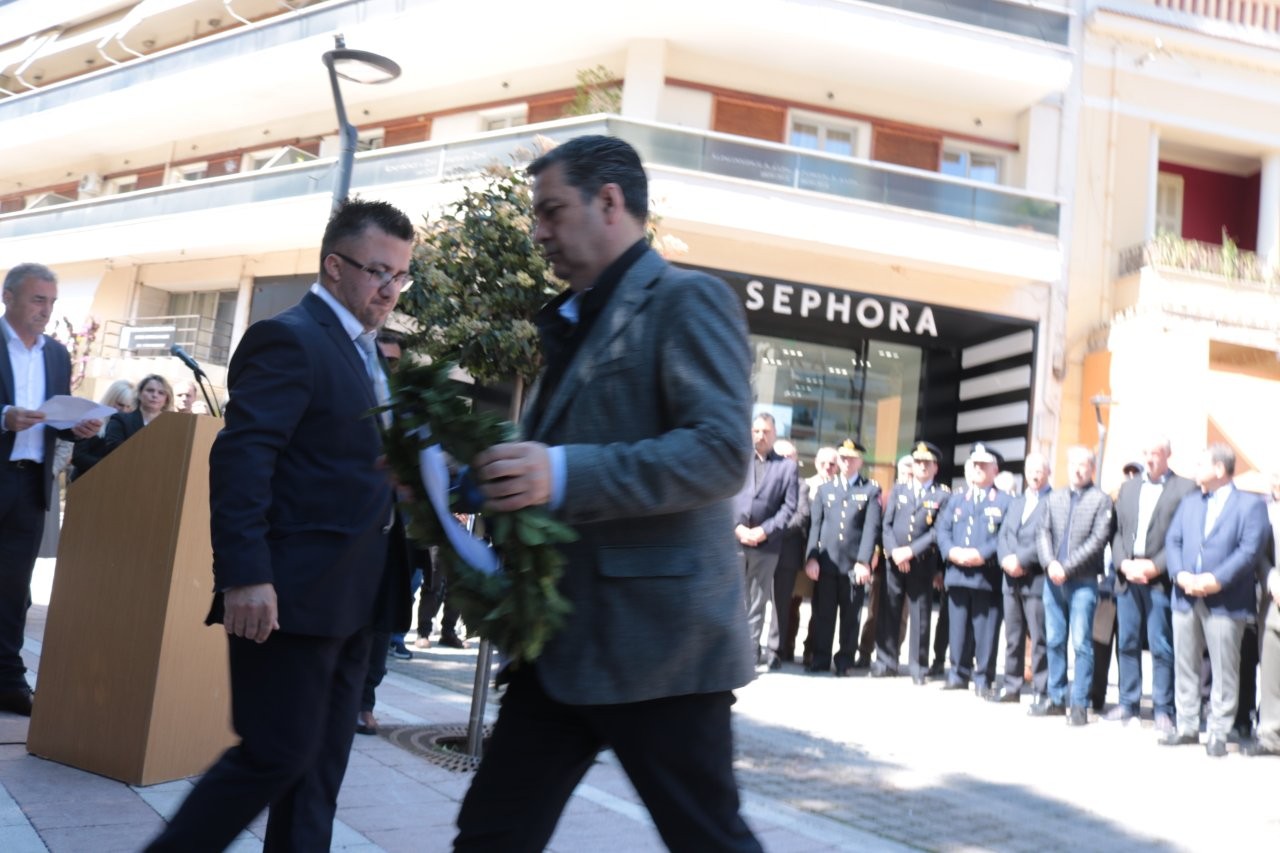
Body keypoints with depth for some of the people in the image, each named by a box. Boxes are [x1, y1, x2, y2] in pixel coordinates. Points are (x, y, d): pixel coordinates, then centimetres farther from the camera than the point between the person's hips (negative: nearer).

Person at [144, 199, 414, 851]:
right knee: (275, 754, -3)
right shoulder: (289, 338, -11)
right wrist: (245, 575, -25)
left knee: (319, 766, 12)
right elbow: (239, 460, -20)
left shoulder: (365, 353, 17)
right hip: (293, 593, -9)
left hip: (346, 596, 9)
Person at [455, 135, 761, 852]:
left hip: (657, 636, -8)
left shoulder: (687, 300, -8)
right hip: (566, 639, 9)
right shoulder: (575, 322, 19)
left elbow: (722, 450, -21)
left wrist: (565, 475, -28)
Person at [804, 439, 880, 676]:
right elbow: (815, 525, 8)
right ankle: (820, 659, 12)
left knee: (850, 616, 4)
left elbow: (872, 528, -3)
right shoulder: (824, 489, 15)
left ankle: (845, 661, 12)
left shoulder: (871, 490, 6)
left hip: (854, 564, -2)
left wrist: (864, 561, -13)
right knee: (822, 614, 4)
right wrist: (811, 558, -3)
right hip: (826, 562, 2)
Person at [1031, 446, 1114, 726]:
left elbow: (1098, 540, -10)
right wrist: (1050, 563, -9)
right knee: (1054, 641, 9)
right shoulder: (1054, 498, 14)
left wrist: (1066, 567, -15)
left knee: (1081, 642, -6)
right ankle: (1056, 699, 18)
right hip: (1053, 579, 5)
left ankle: (1079, 704, 0)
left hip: (1083, 581, -5)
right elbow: (1044, 533, 9)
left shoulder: (1101, 500, -1)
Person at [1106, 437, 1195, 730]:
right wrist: (1124, 563, -4)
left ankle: (1163, 709, 5)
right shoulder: (1127, 487, 17)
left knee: (1161, 647, -3)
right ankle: (1127, 703, 16)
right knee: (1127, 643, 8)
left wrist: (1155, 566, -14)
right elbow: (1117, 531, 12)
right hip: (1128, 577, 5)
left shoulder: (1185, 488, 0)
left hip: (1160, 579, -5)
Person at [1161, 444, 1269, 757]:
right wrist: (1181, 575, -9)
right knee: (1184, 666, 9)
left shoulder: (1251, 504, 0)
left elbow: (1251, 550, -10)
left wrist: (1215, 580, -19)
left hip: (1225, 600, -5)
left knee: (1224, 669, 0)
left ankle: (1218, 733, 8)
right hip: (1186, 598, 5)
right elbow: (1172, 541, 9)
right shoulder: (1189, 502, 17)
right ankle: (1187, 727, 19)